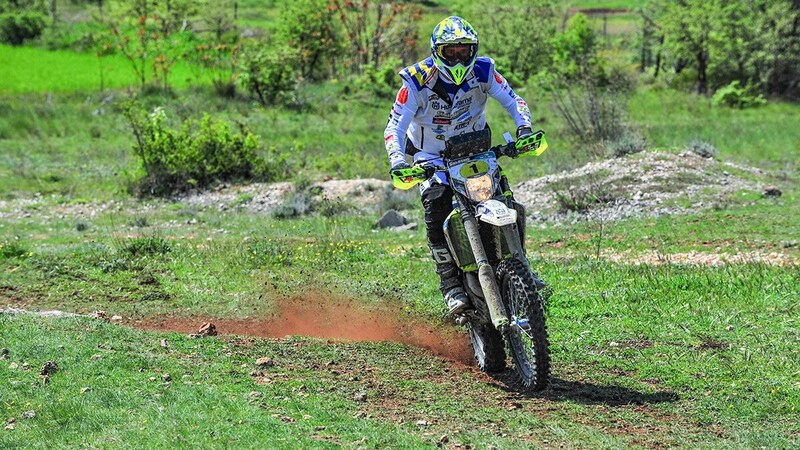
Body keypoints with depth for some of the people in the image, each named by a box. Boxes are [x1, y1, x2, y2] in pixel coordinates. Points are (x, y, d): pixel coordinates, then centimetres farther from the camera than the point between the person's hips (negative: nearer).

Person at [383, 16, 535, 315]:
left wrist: (524, 126, -28)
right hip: (431, 153, -2)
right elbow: (394, 127, -22)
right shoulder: (417, 80, -22)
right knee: (436, 210, -25)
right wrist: (397, 161, -40)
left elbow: (512, 100, -6)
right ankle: (451, 284, -22)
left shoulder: (483, 71, -14)